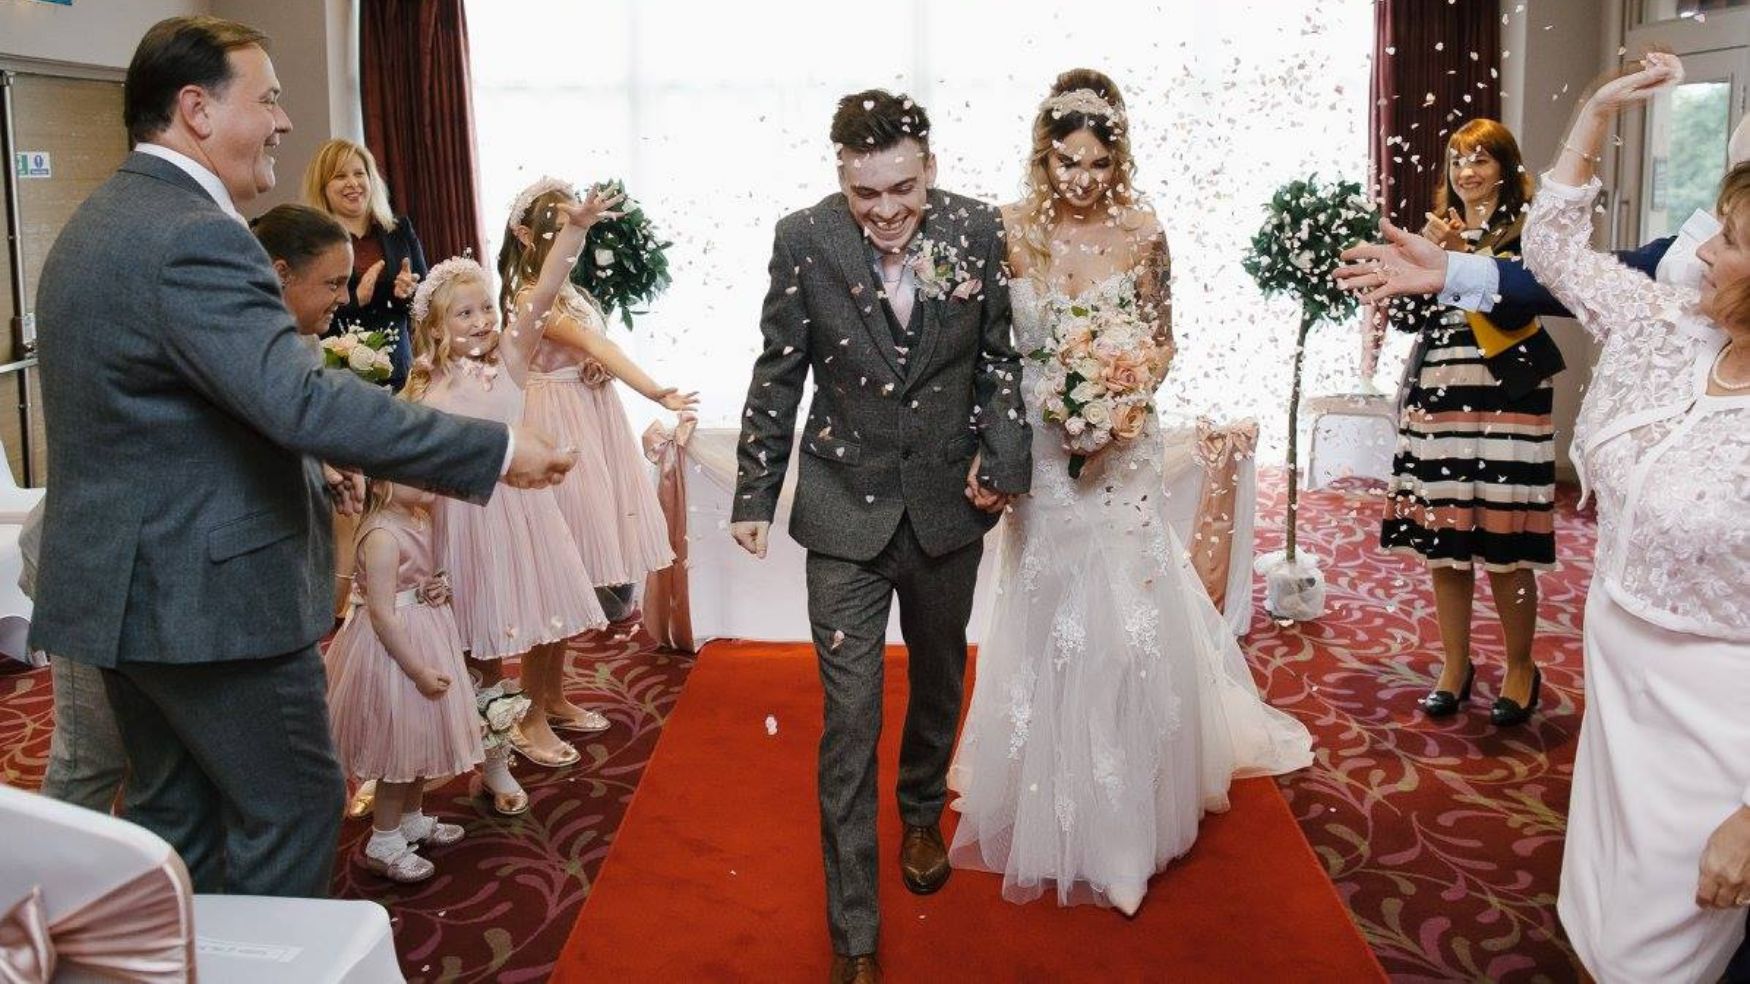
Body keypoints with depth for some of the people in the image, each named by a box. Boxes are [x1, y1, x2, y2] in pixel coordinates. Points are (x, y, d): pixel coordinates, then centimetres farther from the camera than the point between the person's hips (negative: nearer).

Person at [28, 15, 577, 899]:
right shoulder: (195, 236, -21)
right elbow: (300, 404, -31)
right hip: (211, 594, -10)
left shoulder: (95, 225, 13)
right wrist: (497, 451, -28)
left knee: (171, 815, 19)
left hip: (120, 584, 10)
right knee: (291, 809, 4)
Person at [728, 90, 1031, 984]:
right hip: (846, 508, -2)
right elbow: (778, 376, -4)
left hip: (949, 503, 3)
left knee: (939, 679, 23)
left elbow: (1000, 357, 3)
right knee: (850, 716, -1)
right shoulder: (804, 240, -12)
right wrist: (753, 493, -1)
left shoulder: (976, 230, -8)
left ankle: (922, 812, 52)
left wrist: (1002, 455, -8)